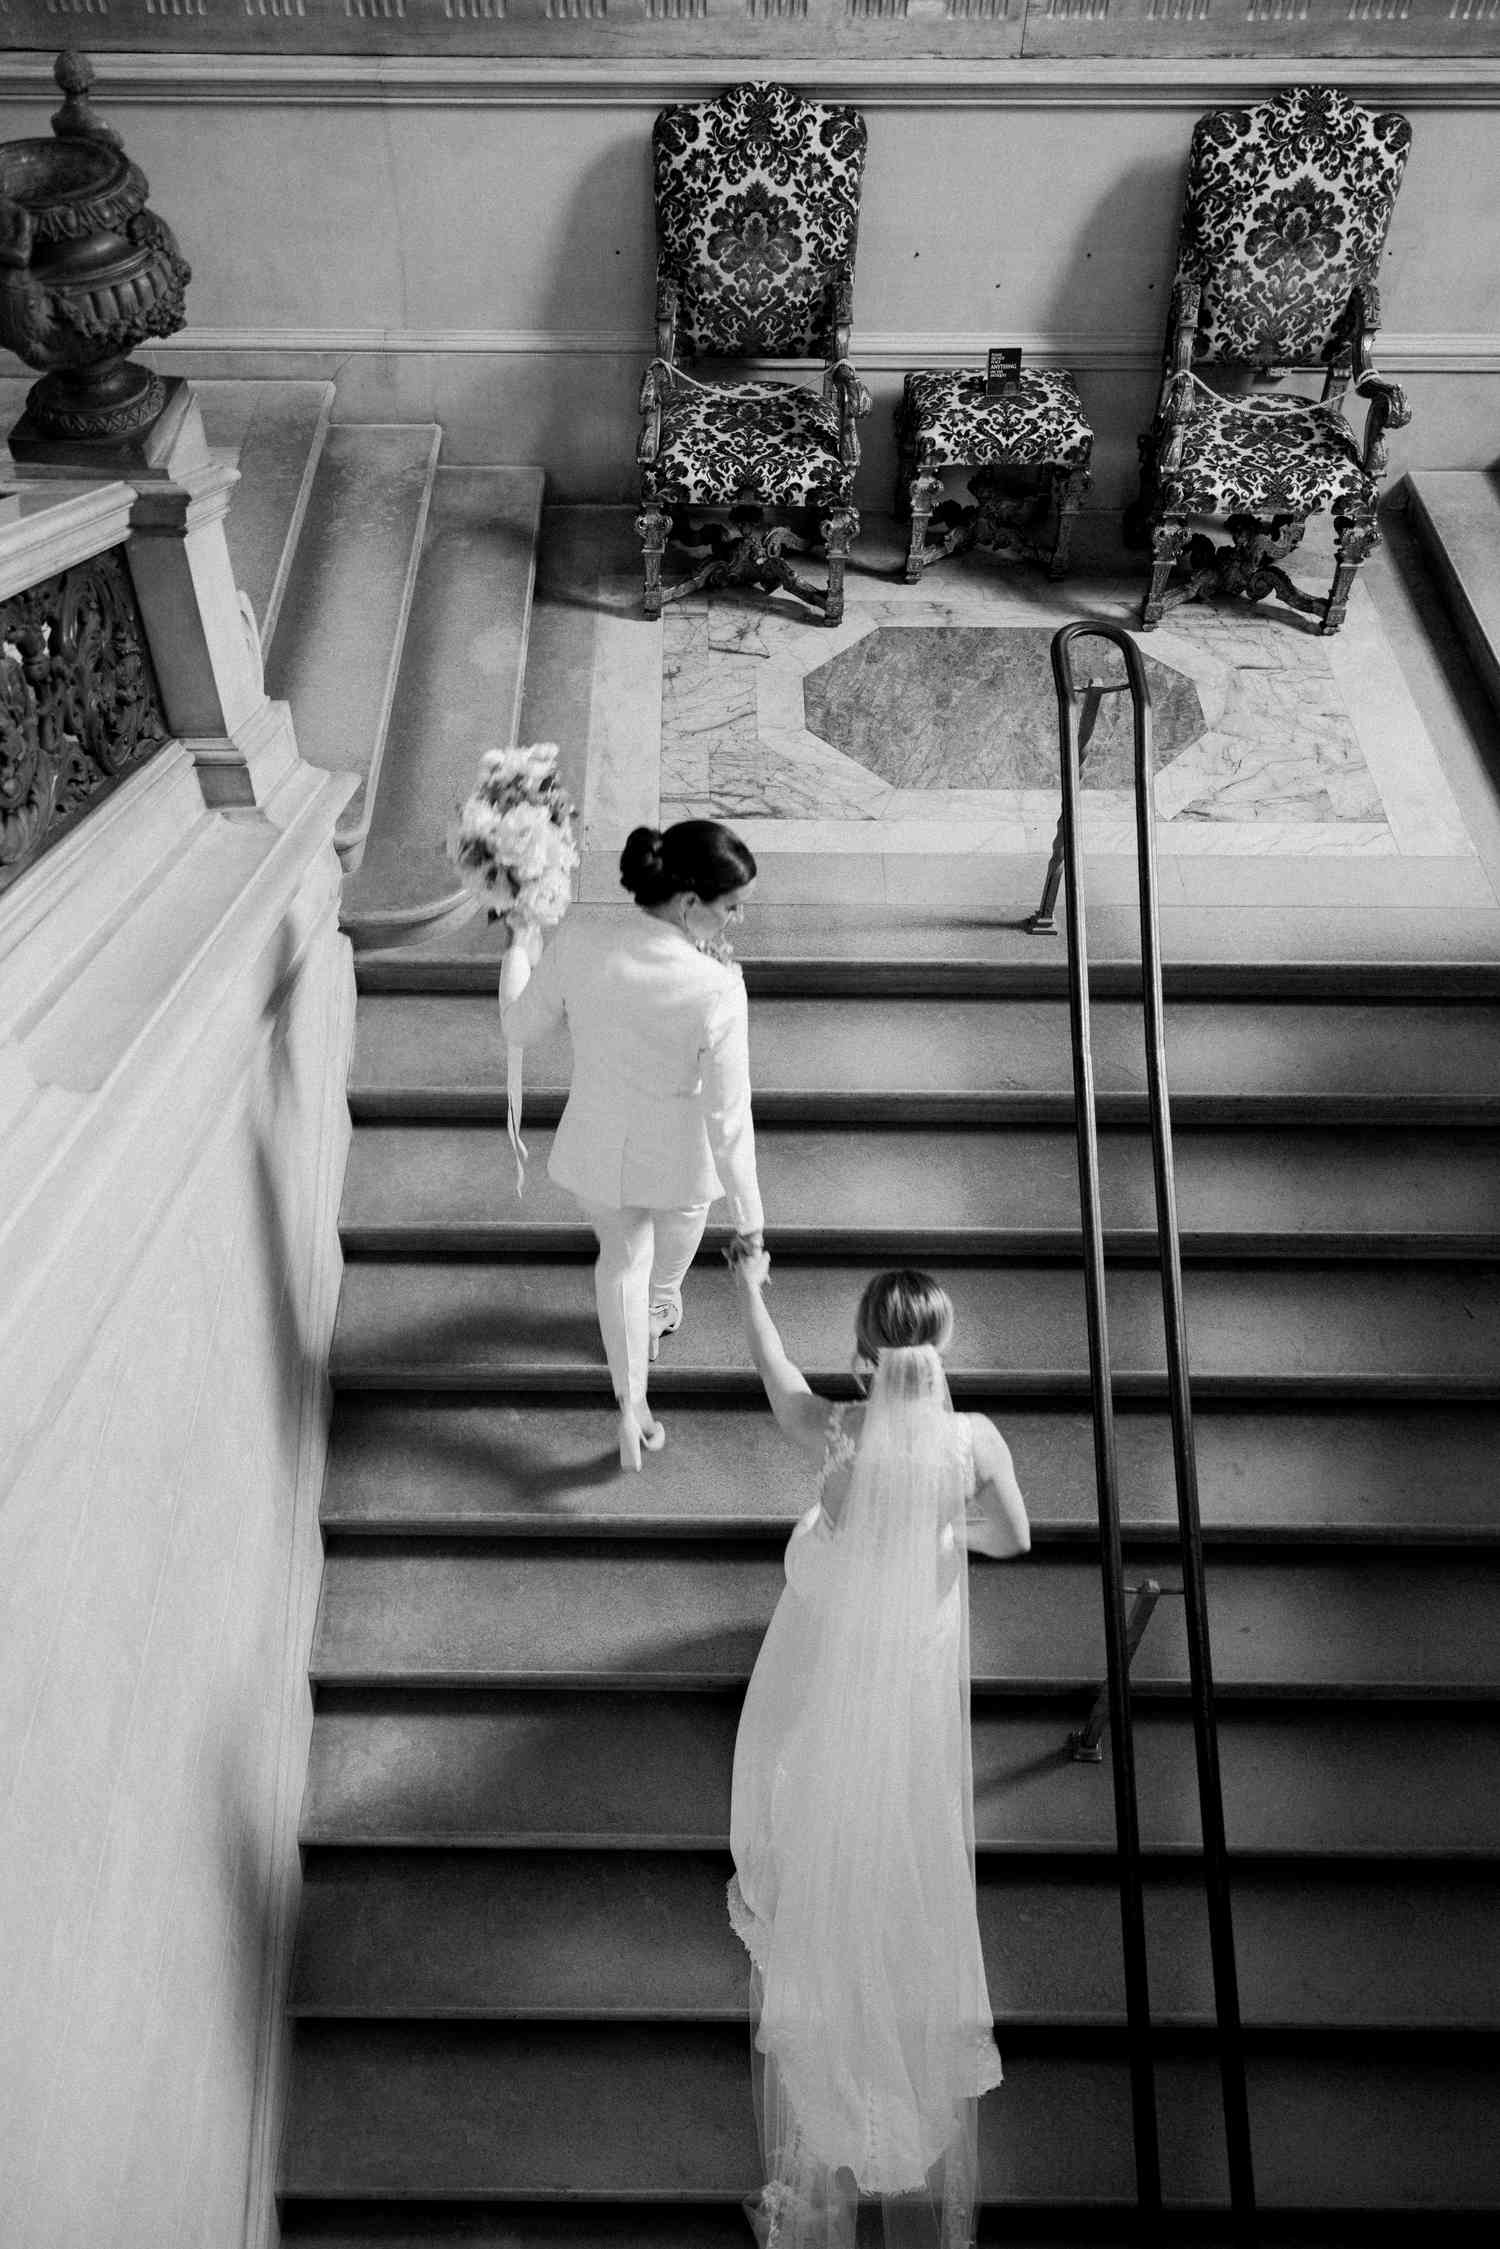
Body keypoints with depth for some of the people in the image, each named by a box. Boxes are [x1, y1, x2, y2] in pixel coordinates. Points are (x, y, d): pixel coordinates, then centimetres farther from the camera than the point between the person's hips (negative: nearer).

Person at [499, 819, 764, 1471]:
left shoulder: (578, 940, -25)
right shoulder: (716, 987, -33)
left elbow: (519, 1027, -7)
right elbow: (728, 1116, -25)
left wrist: (518, 943, 10)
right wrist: (748, 1215, -12)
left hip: (598, 1148, 2)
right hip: (678, 1157, -1)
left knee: (621, 1259, 30)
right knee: (681, 1217, 36)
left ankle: (631, 1406, 31)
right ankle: (661, 1308, 67)